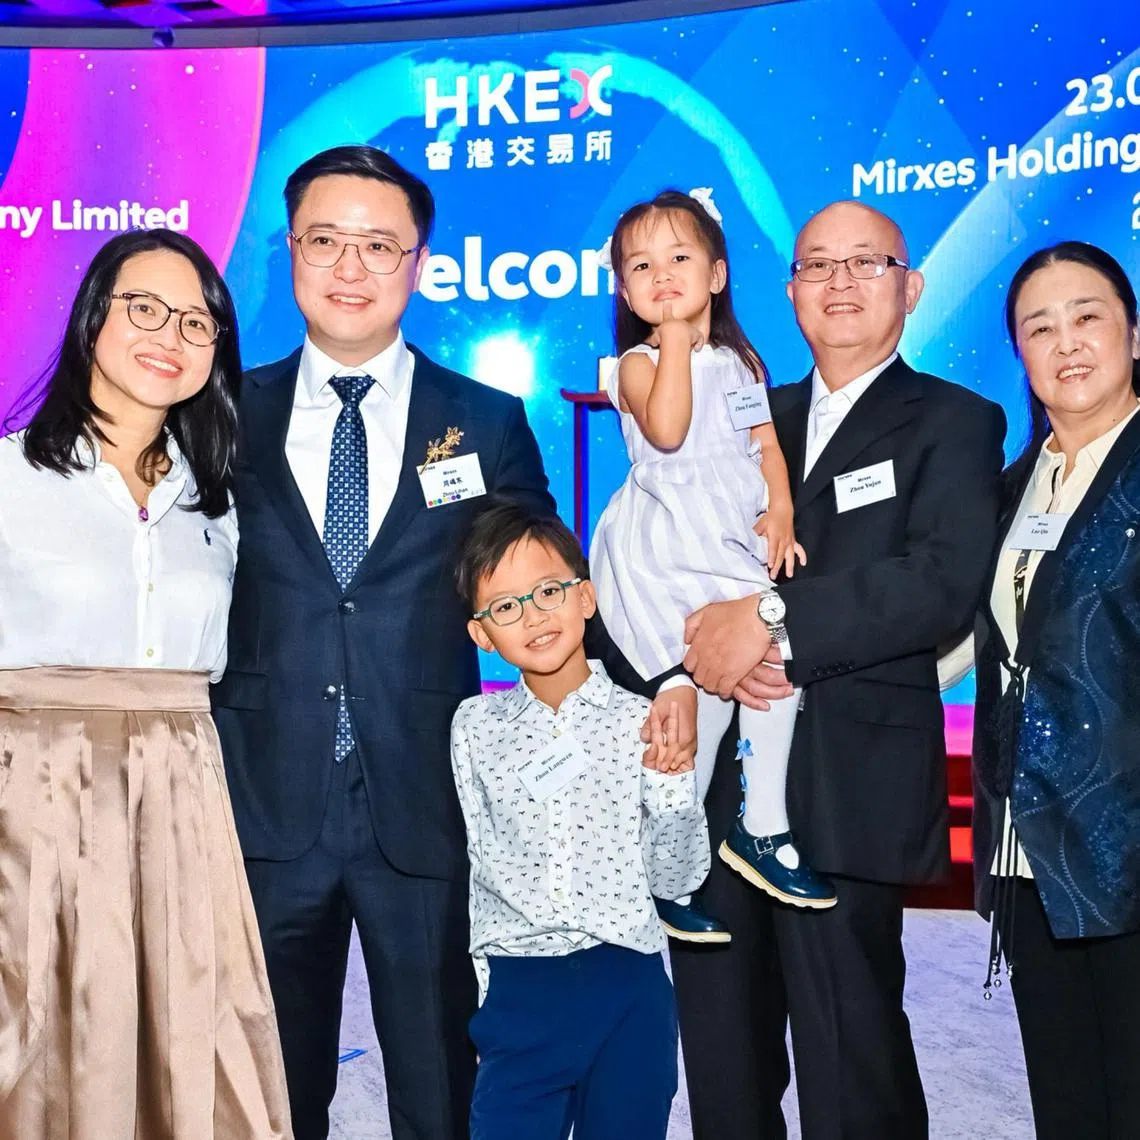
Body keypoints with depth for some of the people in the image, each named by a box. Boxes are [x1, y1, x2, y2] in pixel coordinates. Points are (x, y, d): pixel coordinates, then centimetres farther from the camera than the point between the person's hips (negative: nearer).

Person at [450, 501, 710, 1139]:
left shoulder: (643, 724, -4)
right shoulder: (475, 727, 3)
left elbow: (678, 879, -3)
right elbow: (489, 863, 10)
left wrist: (670, 780, -16)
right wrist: (486, 974, 0)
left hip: (629, 993, -1)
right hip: (518, 994, 1)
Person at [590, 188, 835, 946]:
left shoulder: (740, 360, 17)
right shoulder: (640, 363, -2)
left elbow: (766, 443, 15)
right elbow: (667, 431, -21)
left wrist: (781, 512, -2)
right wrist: (676, 337, -15)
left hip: (738, 547, 6)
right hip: (664, 554, -6)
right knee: (703, 690, -10)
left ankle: (762, 831, 7)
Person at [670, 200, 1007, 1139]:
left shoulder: (954, 423, 1)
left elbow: (944, 581, -15)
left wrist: (770, 621, -18)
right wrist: (717, 641, -12)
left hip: (846, 789, -5)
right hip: (717, 780, 5)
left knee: (848, 1065, 4)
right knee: (722, 1056, 15)